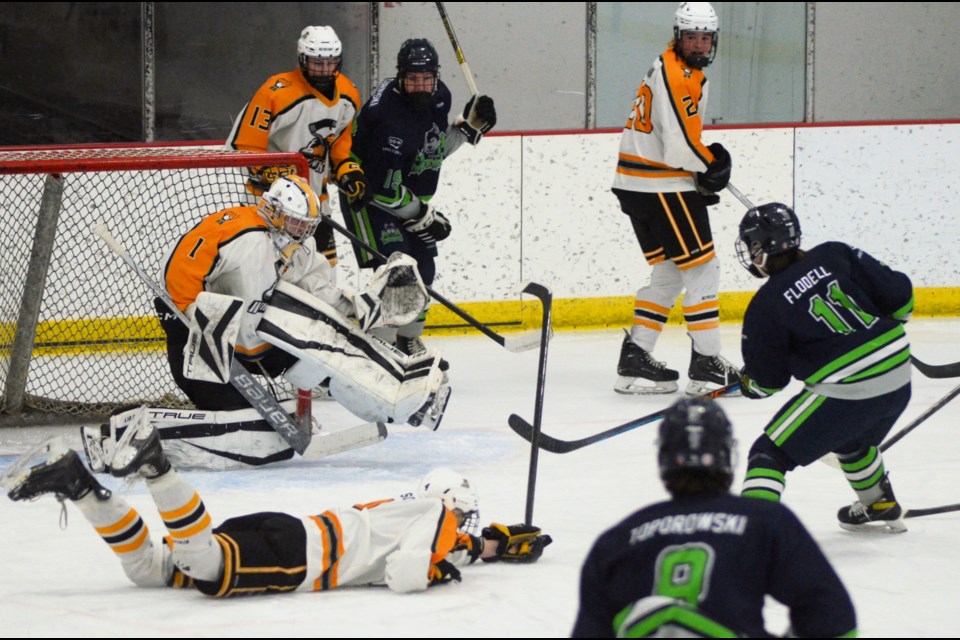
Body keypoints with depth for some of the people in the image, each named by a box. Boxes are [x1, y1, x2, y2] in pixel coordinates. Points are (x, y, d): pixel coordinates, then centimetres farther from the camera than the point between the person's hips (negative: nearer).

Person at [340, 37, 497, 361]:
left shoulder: (439, 97, -5)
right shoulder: (386, 113, -32)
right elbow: (384, 186, -28)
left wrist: (468, 126, -1)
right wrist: (422, 215, -20)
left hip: (412, 197, 9)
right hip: (368, 197, -8)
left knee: (422, 269, 13)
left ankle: (408, 339, 31)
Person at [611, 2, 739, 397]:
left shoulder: (688, 72, 16)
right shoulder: (674, 75, -17)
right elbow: (680, 145, -22)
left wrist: (706, 161, 8)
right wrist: (710, 165, -5)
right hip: (662, 186, -10)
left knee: (669, 275, 15)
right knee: (702, 269, -6)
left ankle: (635, 360, 14)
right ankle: (706, 365, -4)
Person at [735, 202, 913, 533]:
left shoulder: (766, 306, -7)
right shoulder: (835, 256, 3)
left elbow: (767, 381, 2)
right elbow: (899, 294, 3)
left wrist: (747, 383, 25)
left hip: (843, 395, -7)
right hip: (898, 382, 7)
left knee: (770, 453, 2)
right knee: (852, 440, 37)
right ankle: (882, 509, 55)